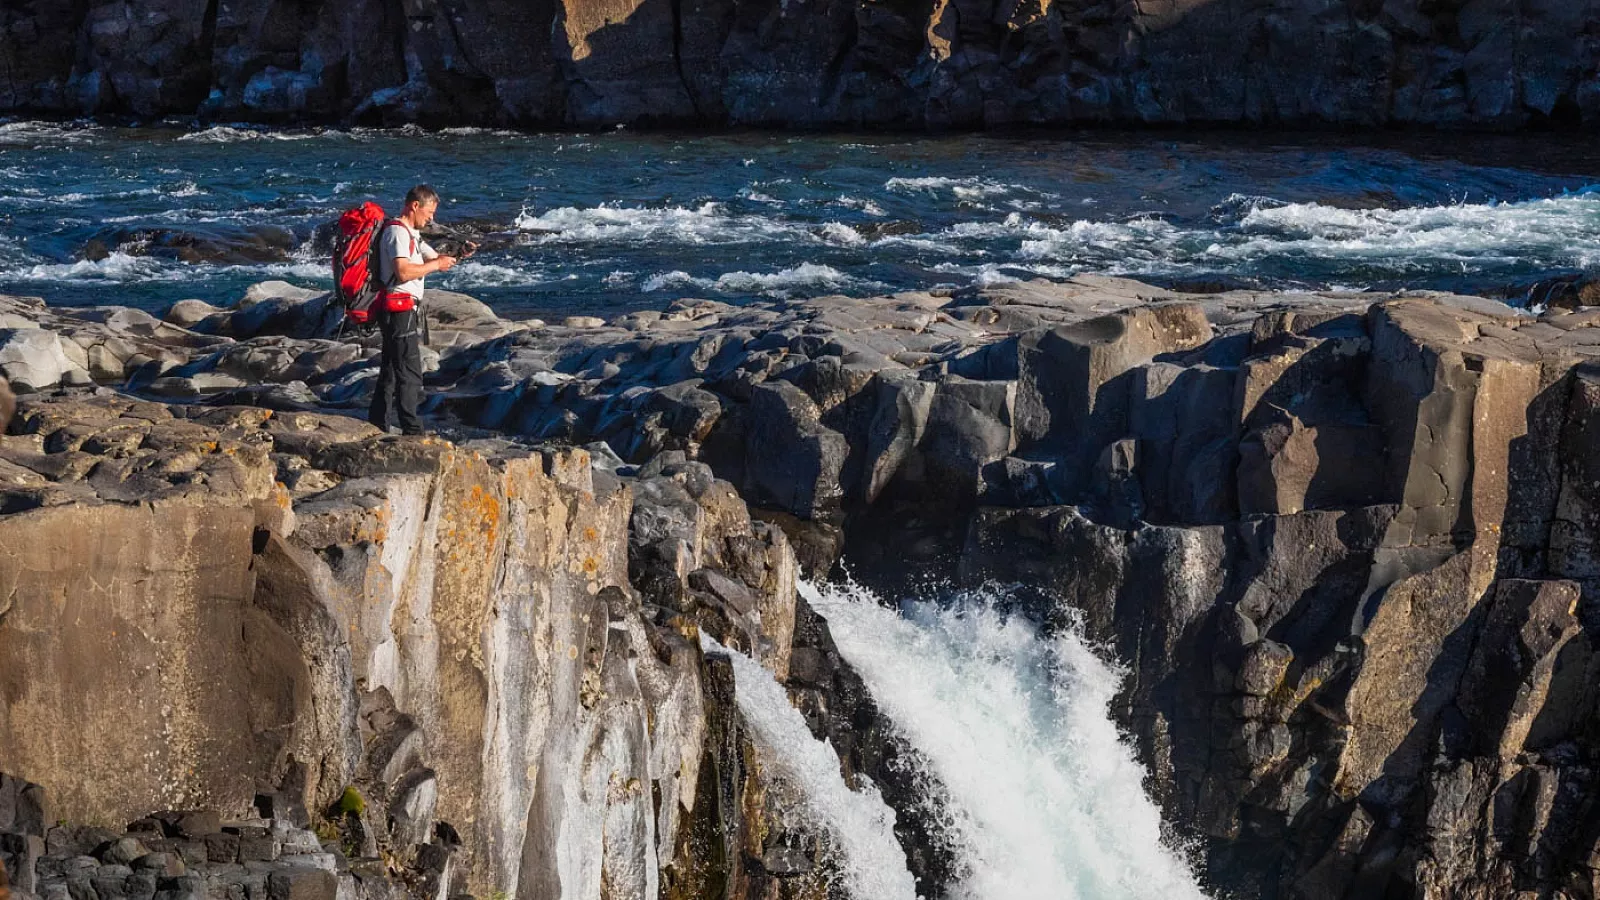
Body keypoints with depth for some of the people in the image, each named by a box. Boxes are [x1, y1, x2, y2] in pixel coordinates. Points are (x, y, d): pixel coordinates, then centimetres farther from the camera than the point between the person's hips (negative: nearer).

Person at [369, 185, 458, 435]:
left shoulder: (411, 234, 20)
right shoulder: (397, 232, -13)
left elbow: (433, 256, 21)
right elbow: (403, 272, -24)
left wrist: (456, 255, 3)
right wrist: (436, 266, -14)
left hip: (404, 309, 11)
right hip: (399, 308, -11)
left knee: (391, 368, 15)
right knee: (409, 371, -11)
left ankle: (380, 422, 22)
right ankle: (412, 429, -12)